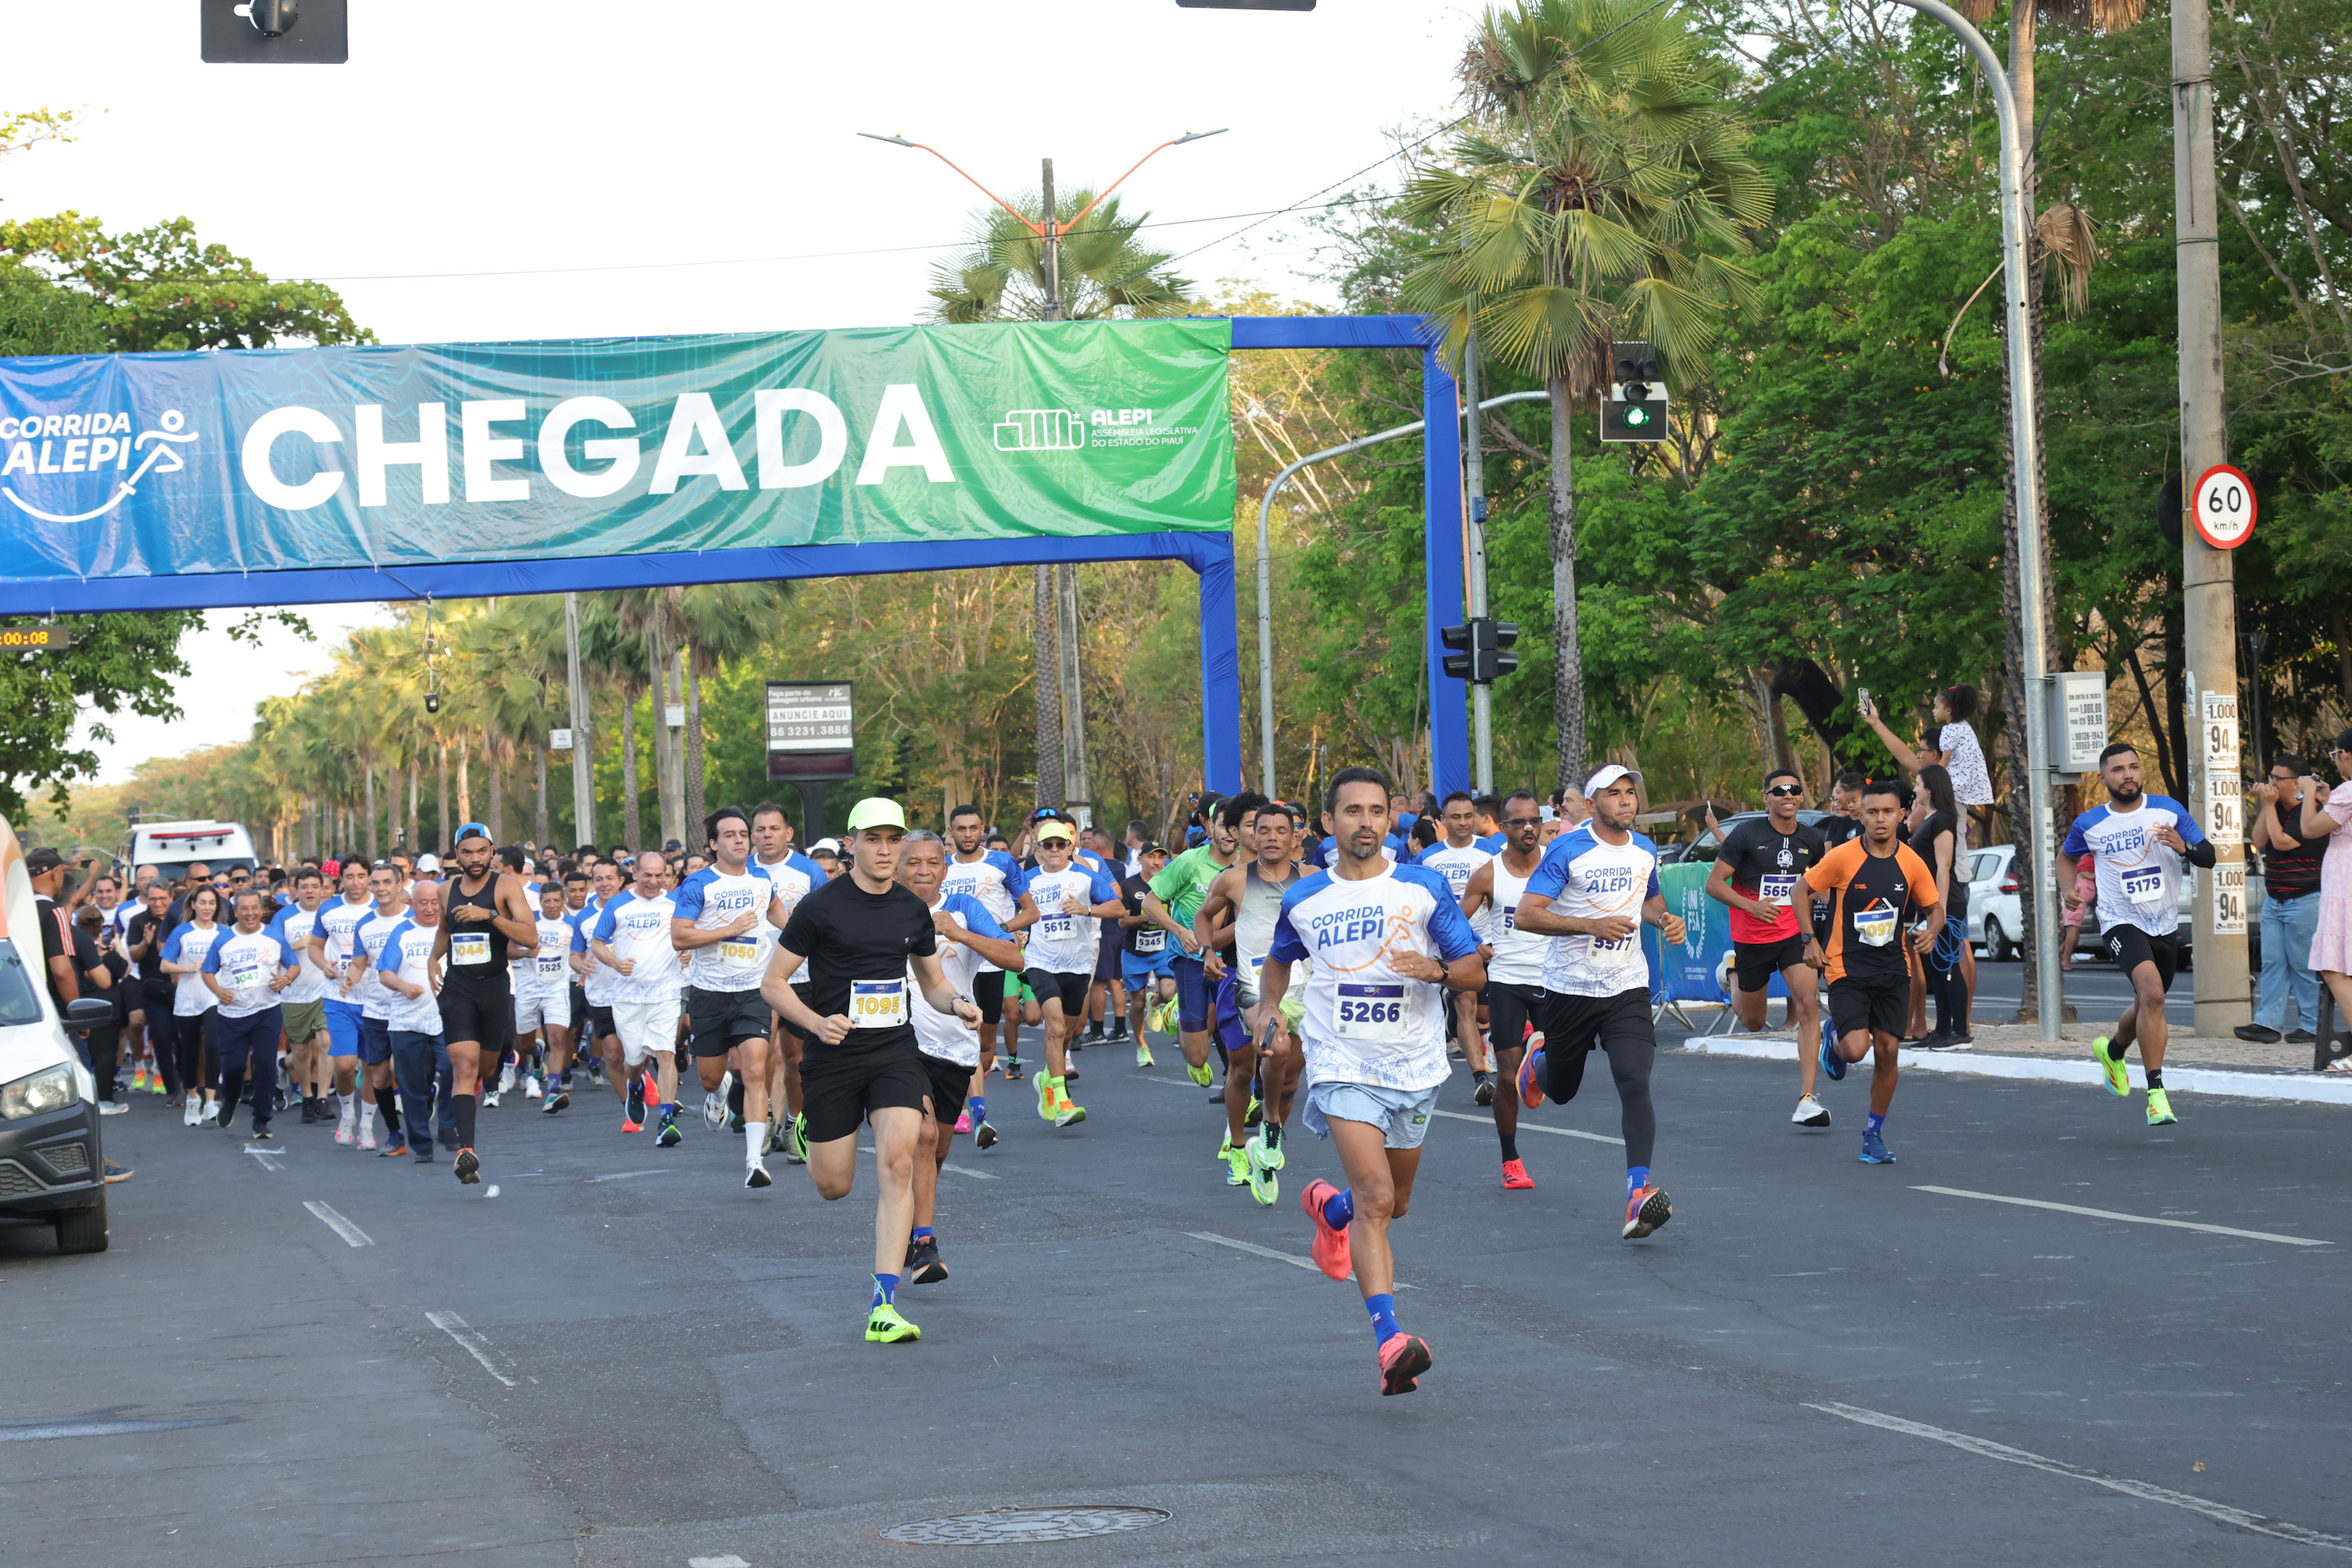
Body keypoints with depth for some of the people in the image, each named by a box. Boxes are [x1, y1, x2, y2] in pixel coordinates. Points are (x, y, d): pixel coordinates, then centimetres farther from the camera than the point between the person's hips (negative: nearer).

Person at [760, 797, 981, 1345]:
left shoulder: (913, 910, 6)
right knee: (833, 1186, 4)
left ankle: (883, 1307, -19)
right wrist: (817, 1023, -21)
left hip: (896, 1053, 2)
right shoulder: (821, 907, -7)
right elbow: (773, 982, -4)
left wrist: (956, 1003, -4)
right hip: (833, 1057, -2)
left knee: (897, 1165, -18)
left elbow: (932, 982, 19)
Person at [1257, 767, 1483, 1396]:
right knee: (1374, 1197, -20)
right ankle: (1389, 1341, -27)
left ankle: (1328, 1206, 54)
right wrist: (1269, 1011, 4)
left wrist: (1436, 970, -22)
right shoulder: (1303, 899, 2)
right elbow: (1280, 959, 22)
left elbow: (1474, 971, -1)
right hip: (1342, 1066, -2)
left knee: (1394, 1202, 19)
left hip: (1413, 1066, 2)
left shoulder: (1424, 888, -2)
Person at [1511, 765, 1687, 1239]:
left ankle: (1638, 1191, -26)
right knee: (1561, 1092, 16)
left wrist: (1665, 920, 5)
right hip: (1571, 987, -2)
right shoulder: (1567, 851, -12)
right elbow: (1525, 915, -18)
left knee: (1635, 1083, -19)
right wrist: (1592, 925, -27)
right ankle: (1538, 1062, 54)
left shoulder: (1645, 851, 7)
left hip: (1628, 987, 2)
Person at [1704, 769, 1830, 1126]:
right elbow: (1714, 883, -14)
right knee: (1753, 1023, 13)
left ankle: (1807, 1099, -22)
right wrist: (1750, 905, -27)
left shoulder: (1810, 840, -1)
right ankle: (1735, 974, 49)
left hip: (1794, 934, 2)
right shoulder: (1747, 834, -14)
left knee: (1808, 1004, -20)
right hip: (1751, 939, -2)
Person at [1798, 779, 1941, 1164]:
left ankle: (1874, 1133, 17)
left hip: (1893, 971, 3)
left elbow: (1933, 908, 13)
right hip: (1846, 969, -3)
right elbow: (1802, 890, 2)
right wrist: (1810, 940, -6)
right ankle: (1834, 1039, 22)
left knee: (1886, 1052, 0)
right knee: (1856, 1049, -17)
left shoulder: (1911, 863, -1)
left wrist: (1931, 930, -10)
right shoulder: (1843, 858, -11)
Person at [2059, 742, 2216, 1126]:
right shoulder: (2089, 824, -1)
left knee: (2147, 1008, 17)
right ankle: (2156, 1092, -23)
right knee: (2152, 993, -26)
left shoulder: (2168, 809, -1)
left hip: (2165, 924, 3)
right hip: (2121, 922, -3)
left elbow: (2209, 856, 0)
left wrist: (2184, 848, -21)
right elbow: (2066, 857, 20)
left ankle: (2112, 1050, 51)